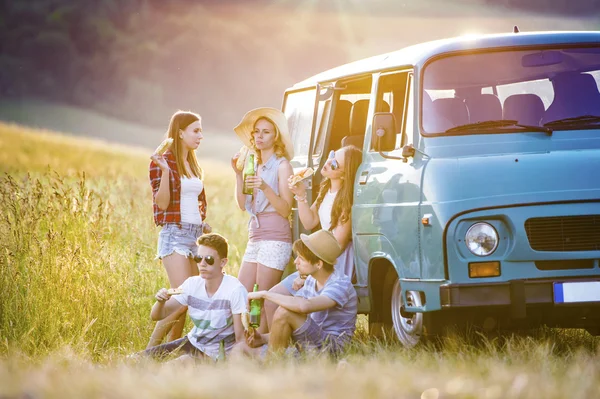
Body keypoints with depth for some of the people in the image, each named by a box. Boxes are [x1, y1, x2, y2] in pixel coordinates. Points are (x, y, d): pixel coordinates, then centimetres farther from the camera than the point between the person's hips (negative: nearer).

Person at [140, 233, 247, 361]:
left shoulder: (234, 290, -22)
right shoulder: (192, 284, -5)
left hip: (217, 355, -6)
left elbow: (241, 338, -18)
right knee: (145, 356, -3)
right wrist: (161, 302, -22)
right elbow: (157, 316, 0)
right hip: (193, 343, 6)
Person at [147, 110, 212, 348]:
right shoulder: (162, 162, -6)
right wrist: (164, 172, -25)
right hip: (174, 235, -8)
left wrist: (203, 224, 12)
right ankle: (150, 352, -13)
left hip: (195, 235, 8)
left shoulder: (192, 164, 17)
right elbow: (162, 203, -14)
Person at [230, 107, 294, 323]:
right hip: (255, 238, 7)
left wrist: (265, 188, -24)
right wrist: (239, 174, 1)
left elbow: (286, 210, -10)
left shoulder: (281, 166, -3)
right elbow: (243, 205, 10)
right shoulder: (254, 166, 17)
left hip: (275, 238, -7)